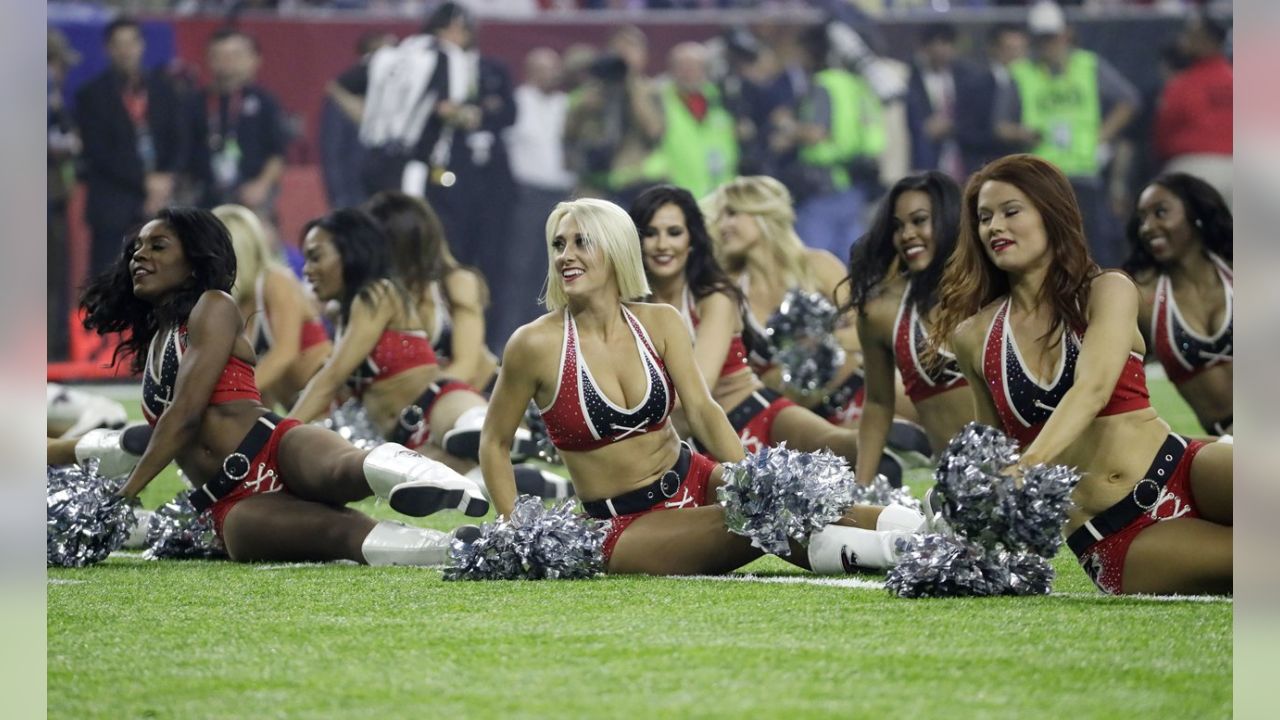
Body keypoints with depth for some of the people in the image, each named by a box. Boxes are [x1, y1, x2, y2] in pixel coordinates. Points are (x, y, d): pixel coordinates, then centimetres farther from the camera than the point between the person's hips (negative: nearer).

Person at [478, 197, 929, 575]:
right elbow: (494, 444, 0)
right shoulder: (536, 345, -10)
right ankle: (889, 550, -47)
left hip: (692, 480, 4)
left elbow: (701, 409, -9)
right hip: (626, 525, -4)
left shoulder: (659, 323, 2)